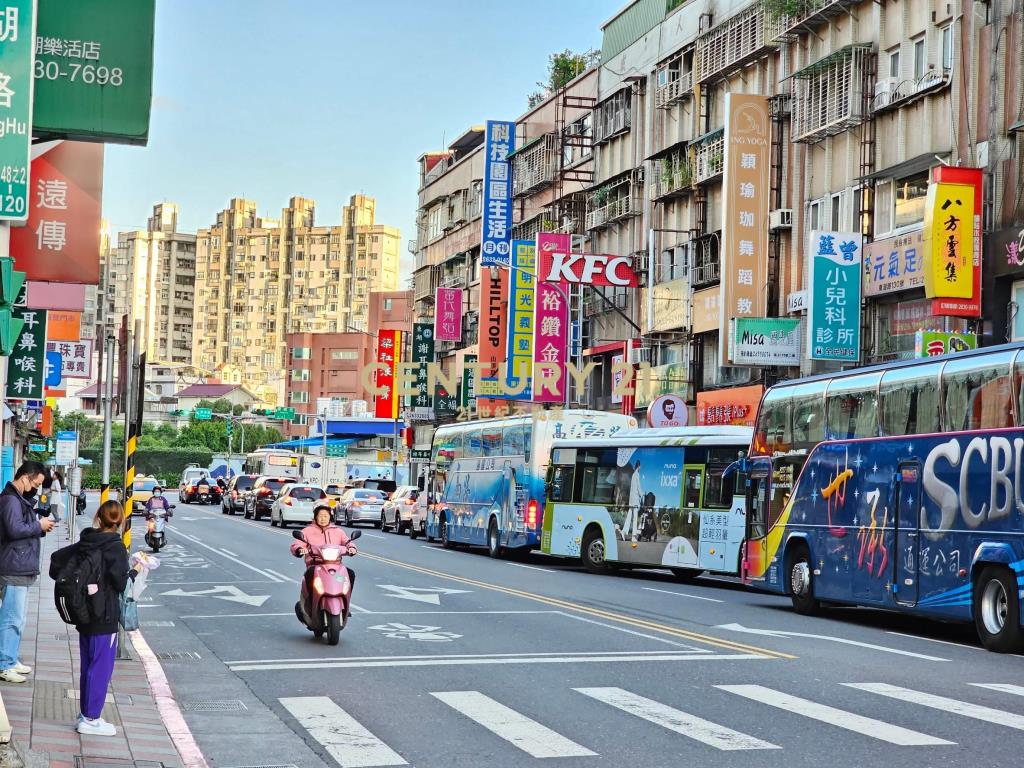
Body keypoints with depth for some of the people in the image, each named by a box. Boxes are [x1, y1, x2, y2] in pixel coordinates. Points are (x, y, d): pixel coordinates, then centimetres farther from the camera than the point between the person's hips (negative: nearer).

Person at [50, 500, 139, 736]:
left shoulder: (84, 543, 6)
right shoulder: (115, 547, -14)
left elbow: (56, 561, 6)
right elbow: (121, 583, -17)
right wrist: (135, 571, -1)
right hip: (105, 618, -7)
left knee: (88, 665, 16)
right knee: (101, 667, 0)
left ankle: (86, 715, 22)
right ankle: (91, 719, 3)